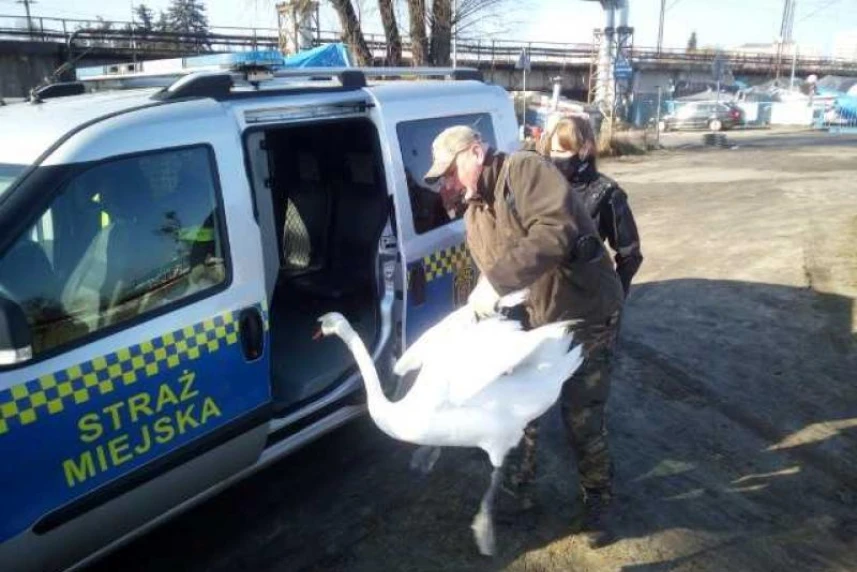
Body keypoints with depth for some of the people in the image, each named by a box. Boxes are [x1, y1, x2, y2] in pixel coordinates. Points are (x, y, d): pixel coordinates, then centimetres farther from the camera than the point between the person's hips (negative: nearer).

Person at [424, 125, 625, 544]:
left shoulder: (525, 170, -19)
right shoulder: (473, 214, 7)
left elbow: (555, 231, -34)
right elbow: (491, 274, 9)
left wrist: (497, 281, -39)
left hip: (586, 314, -7)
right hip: (533, 321, 8)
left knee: (580, 415, 2)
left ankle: (597, 494, 28)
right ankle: (520, 482, 38)